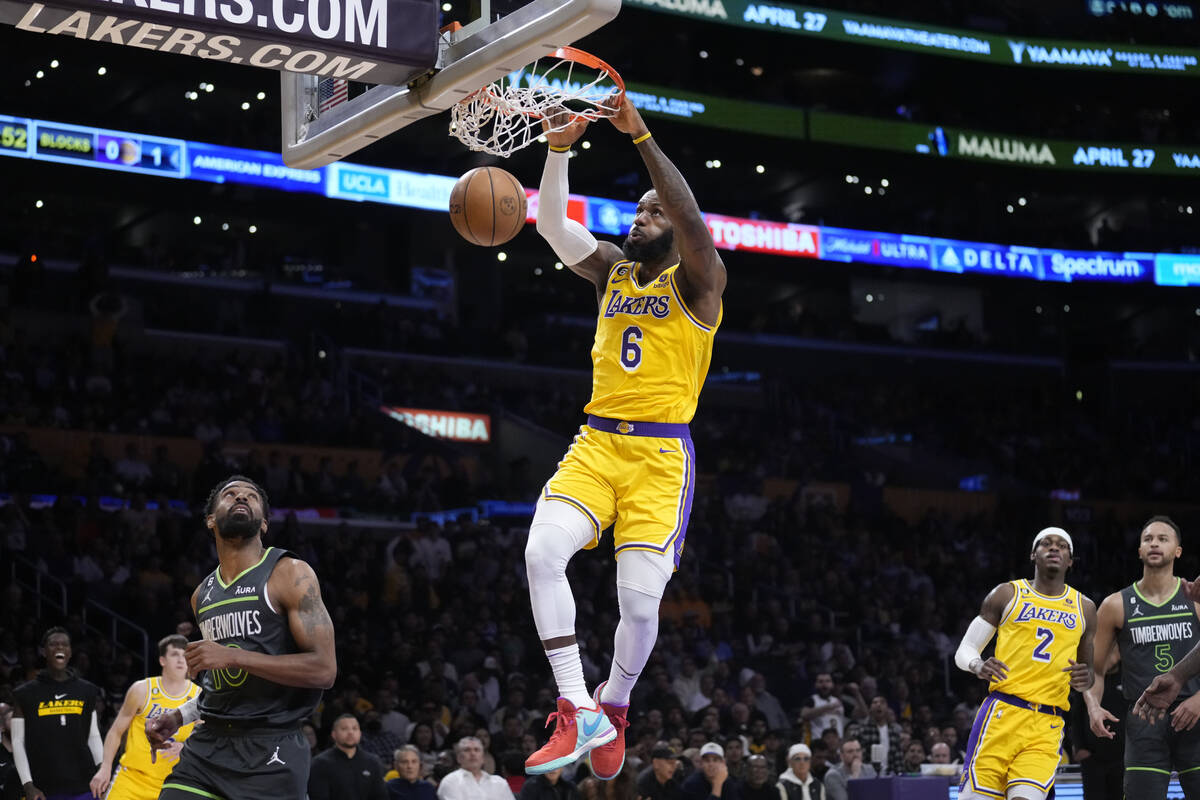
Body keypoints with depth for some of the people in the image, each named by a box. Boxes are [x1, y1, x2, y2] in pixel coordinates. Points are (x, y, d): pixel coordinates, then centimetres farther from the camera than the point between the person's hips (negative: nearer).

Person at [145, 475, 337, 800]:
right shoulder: (202, 595, 16)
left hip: (271, 748, -6)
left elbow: (324, 669, -15)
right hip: (208, 742, 6)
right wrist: (177, 717, 12)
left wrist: (234, 656, -19)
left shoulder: (290, 573, -6)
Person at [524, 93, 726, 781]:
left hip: (663, 453, -4)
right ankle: (577, 711, -17)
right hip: (597, 441, 4)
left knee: (640, 600, -9)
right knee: (543, 552, -21)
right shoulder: (613, 271, 17)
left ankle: (614, 704, 21)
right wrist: (560, 149, -9)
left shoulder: (697, 280, 1)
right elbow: (552, 226, 5)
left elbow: (693, 220, -19)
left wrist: (641, 137, -24)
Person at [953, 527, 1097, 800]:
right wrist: (979, 666, -13)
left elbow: (1088, 670, 26)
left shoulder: (1084, 609, 17)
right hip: (1002, 714, -1)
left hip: (1047, 726, 1)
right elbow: (964, 651, 10)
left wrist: (1085, 680, 1)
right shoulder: (1008, 594, 10)